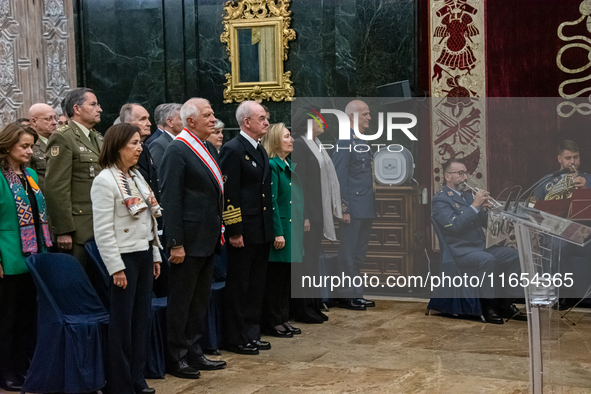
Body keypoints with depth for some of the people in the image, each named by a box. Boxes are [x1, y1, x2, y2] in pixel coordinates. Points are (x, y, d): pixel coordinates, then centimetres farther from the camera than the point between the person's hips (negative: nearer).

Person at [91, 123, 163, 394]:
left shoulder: (137, 176, 12)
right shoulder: (105, 180, -12)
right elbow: (103, 229, -15)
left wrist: (155, 255, 15)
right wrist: (116, 268, -17)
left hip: (144, 254, 8)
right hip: (124, 258, -8)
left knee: (142, 319, 11)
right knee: (122, 322, 0)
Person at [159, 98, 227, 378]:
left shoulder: (209, 149, 13)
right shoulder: (177, 150, -14)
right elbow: (170, 199, -18)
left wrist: (219, 230, 13)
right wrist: (175, 244, -20)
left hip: (208, 239, 9)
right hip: (189, 240, -9)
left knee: (200, 301, 16)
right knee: (181, 302, 2)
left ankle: (193, 352, 27)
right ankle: (176, 358, 12)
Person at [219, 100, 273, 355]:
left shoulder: (260, 150, 15)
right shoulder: (232, 150, -13)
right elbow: (229, 193, -17)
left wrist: (269, 228, 16)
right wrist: (234, 231, -19)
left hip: (262, 231, 9)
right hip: (243, 233, -9)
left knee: (256, 285, 15)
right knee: (238, 286, 1)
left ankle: (252, 334, 25)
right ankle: (235, 339, 10)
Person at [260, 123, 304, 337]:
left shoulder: (289, 165, 14)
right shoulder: (271, 165, -14)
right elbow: (272, 201, -18)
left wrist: (303, 220, 14)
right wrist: (278, 233, -20)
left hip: (293, 229, 9)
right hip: (280, 229, -9)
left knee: (288, 276, 13)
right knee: (275, 277, -1)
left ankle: (283, 319, 22)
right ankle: (273, 322, 8)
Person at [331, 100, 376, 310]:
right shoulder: (344, 142, -13)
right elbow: (339, 177, -16)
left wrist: (372, 206, 17)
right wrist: (344, 209, -19)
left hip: (366, 209, 9)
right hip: (354, 209, -9)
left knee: (359, 254, 14)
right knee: (348, 254, -1)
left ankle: (356, 295, 22)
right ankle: (346, 297, 6)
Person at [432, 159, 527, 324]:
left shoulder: (467, 196, 20)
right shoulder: (440, 200, -5)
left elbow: (485, 223, 16)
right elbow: (454, 225, -21)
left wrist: (484, 208, -4)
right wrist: (474, 206, -20)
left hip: (480, 246, 8)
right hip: (459, 251, -8)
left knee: (514, 255, -8)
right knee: (488, 260, -34)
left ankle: (506, 304, -5)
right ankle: (489, 307, -23)